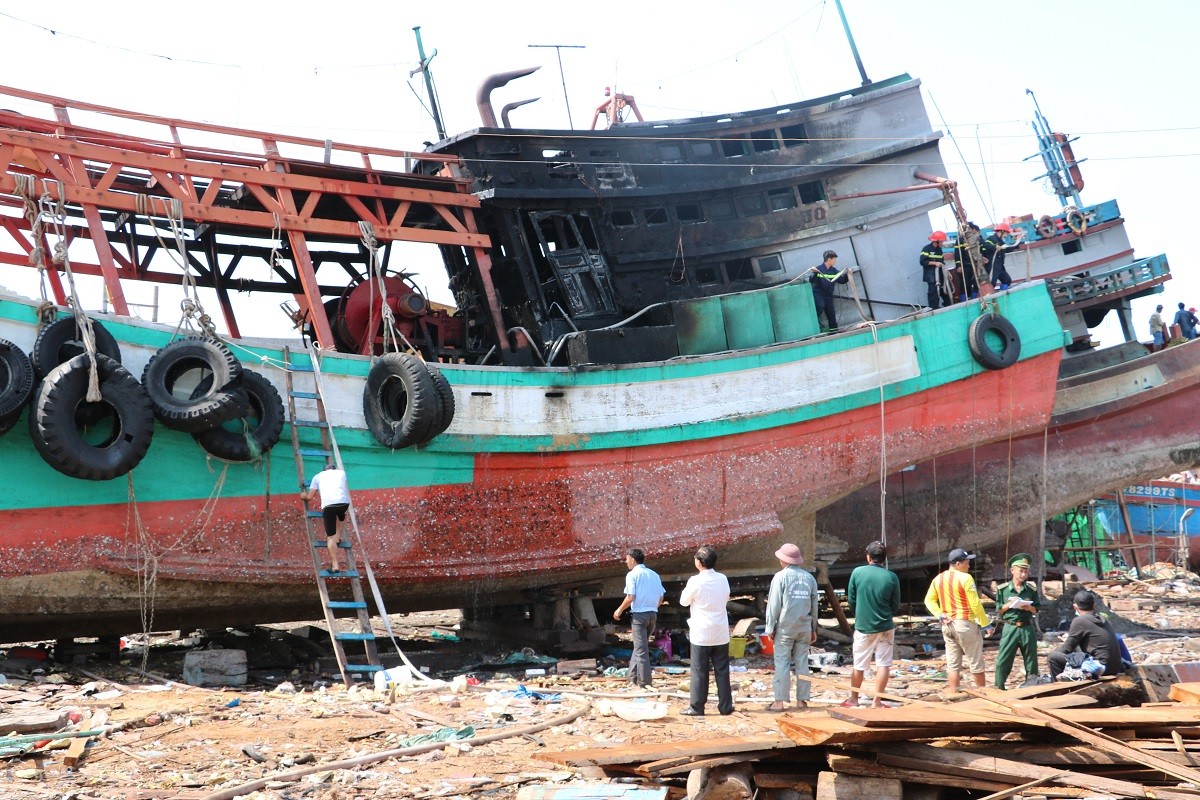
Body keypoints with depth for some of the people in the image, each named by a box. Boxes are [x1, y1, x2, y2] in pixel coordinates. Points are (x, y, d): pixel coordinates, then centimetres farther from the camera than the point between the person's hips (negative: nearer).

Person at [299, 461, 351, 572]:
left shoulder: (318, 476, 25)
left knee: (330, 536, 2)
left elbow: (309, 497, 20)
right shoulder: (341, 473, 30)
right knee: (341, 517, 38)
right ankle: (337, 537, 18)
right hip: (344, 502, 2)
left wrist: (303, 495, 40)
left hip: (328, 504, -2)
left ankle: (335, 565, -7)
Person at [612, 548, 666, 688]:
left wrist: (620, 610, 0)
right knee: (640, 645, 18)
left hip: (639, 614, -6)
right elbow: (661, 598, 10)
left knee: (641, 649, -2)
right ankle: (633, 677, 21)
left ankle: (644, 682, -2)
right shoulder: (654, 575, 12)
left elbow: (630, 597, -14)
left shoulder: (632, 575, -6)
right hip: (653, 614, 6)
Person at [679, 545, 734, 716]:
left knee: (699, 671, 2)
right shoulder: (723, 579, 1)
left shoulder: (695, 581, -14)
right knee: (722, 670, 8)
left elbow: (684, 601, 0)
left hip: (701, 634, -4)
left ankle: (696, 707, 5)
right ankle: (725, 706, 11)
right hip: (721, 633, 4)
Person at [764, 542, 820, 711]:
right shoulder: (809, 577, 7)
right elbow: (814, 604, 12)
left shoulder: (781, 577, -7)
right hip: (804, 626, 4)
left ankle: (780, 701, -2)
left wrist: (770, 627, -2)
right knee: (802, 662, 9)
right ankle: (802, 700, 11)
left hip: (785, 627, -4)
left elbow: (774, 604, -8)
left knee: (782, 662, -1)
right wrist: (813, 628, 20)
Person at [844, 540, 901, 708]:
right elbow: (896, 605, 3)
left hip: (863, 626, 0)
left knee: (859, 665, 12)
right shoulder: (892, 577, -6)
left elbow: (851, 599, 0)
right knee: (883, 664, 6)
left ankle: (853, 699, 24)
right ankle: (877, 701, 4)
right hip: (885, 627, 0)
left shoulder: (857, 572, -8)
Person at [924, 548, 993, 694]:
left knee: (952, 664, 8)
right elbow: (975, 604, -15)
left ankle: (954, 696, 8)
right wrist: (985, 624, -9)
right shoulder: (965, 578, -13)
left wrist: (940, 615, 1)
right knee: (976, 663, 6)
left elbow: (929, 600, 9)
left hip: (947, 625, 6)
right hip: (965, 624, -6)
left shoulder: (938, 579, 8)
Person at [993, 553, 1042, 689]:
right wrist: (1010, 604, -14)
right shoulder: (1003, 589, -1)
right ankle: (998, 688, 4)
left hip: (1028, 628, 2)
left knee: (1031, 660, 9)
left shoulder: (1032, 589, 3)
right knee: (1003, 660, -4)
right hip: (1010, 628, -2)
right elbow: (999, 610, 3)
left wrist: (1026, 607, -13)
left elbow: (1036, 610, 6)